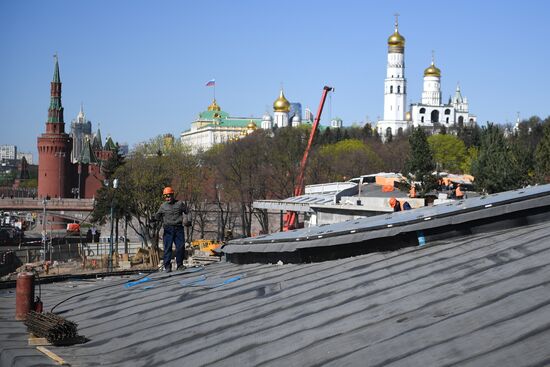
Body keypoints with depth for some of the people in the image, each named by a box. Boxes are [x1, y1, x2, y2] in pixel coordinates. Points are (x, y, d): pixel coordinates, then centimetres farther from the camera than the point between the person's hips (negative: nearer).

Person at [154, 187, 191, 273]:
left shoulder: (179, 204, 7)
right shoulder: (163, 206, 9)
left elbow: (187, 212, 17)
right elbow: (158, 215, 14)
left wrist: (188, 221, 4)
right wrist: (155, 219, -7)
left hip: (178, 228, 0)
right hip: (168, 229, 0)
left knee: (181, 246, -1)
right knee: (167, 247, -5)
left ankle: (180, 265, 12)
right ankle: (167, 266, -3)